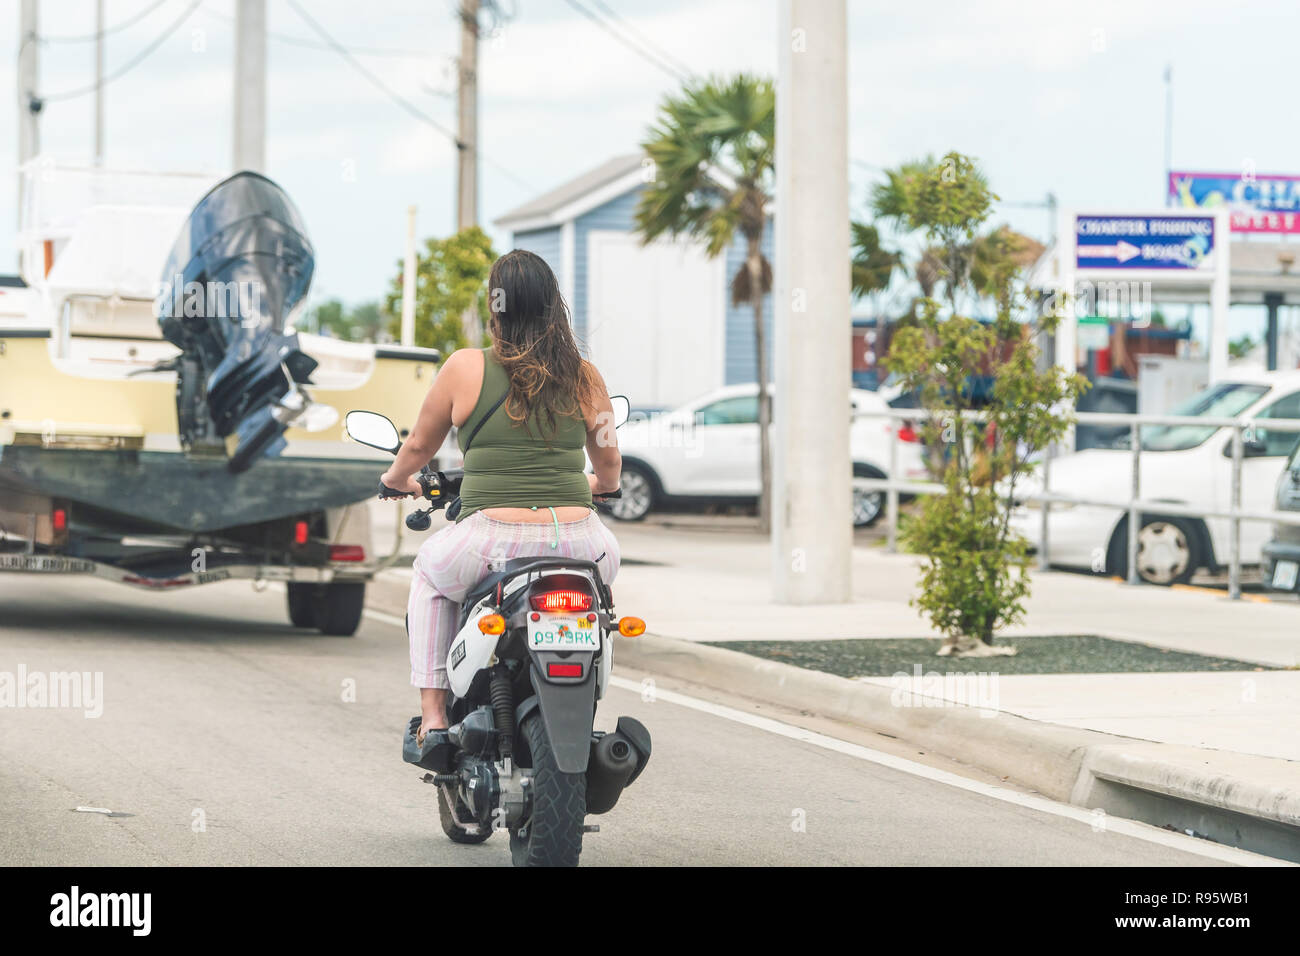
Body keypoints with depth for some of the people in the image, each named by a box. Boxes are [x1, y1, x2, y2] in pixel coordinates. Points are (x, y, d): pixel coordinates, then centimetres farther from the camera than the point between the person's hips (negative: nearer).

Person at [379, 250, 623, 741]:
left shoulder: (466, 367, 0)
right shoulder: (584, 375, 6)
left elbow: (419, 445, 14)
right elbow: (609, 466, 20)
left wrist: (397, 478, 37)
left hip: (494, 543, -2)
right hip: (578, 545, 2)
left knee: (429, 575, 32)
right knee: (607, 556, 38)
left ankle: (432, 712, 22)